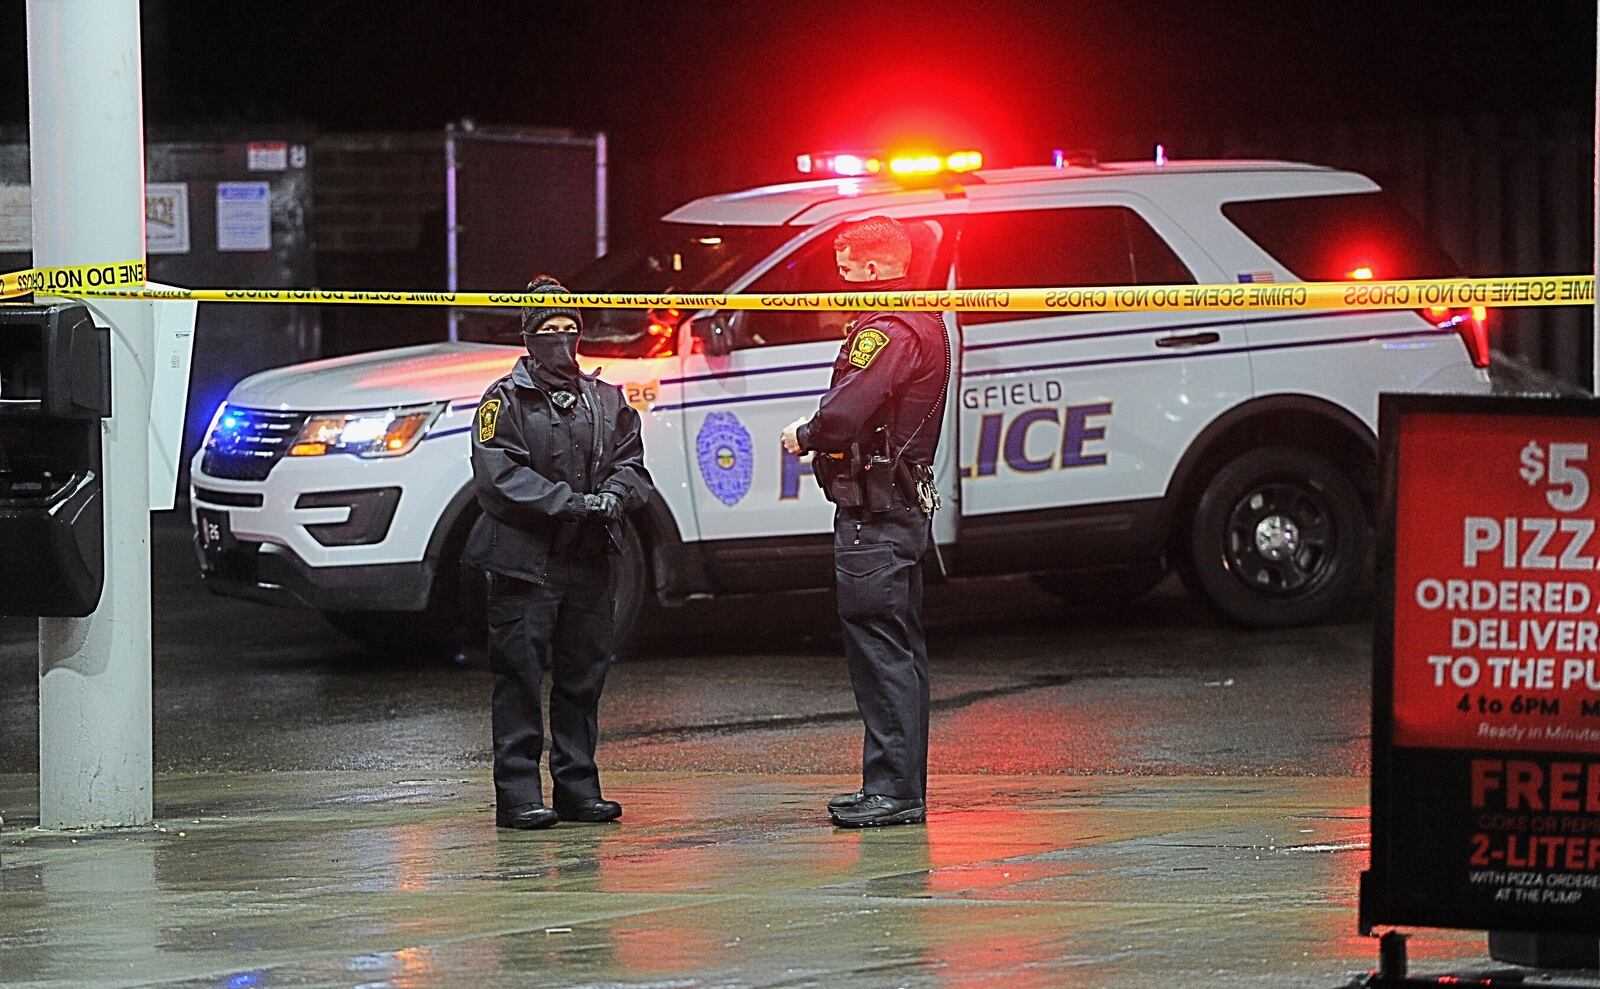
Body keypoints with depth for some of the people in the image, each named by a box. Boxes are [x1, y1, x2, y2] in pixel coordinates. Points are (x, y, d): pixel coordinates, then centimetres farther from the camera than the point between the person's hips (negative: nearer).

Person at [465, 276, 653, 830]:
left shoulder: (607, 401, 16)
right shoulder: (505, 401, -1)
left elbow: (631, 463, 13)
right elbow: (498, 476, -12)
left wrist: (613, 494, -11)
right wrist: (571, 502, -18)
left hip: (588, 561, 5)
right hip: (525, 561, -5)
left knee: (584, 678, 10)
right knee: (520, 679, -6)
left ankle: (578, 789, 18)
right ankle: (517, 793, -4)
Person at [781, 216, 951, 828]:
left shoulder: (889, 333, -17)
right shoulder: (921, 325, 18)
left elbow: (845, 414, -26)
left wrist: (805, 436, -7)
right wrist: (819, 433, 3)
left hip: (874, 515, -11)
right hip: (906, 502, 11)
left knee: (880, 646, -10)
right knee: (900, 649, 14)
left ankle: (893, 789, -11)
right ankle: (901, 788, 20)